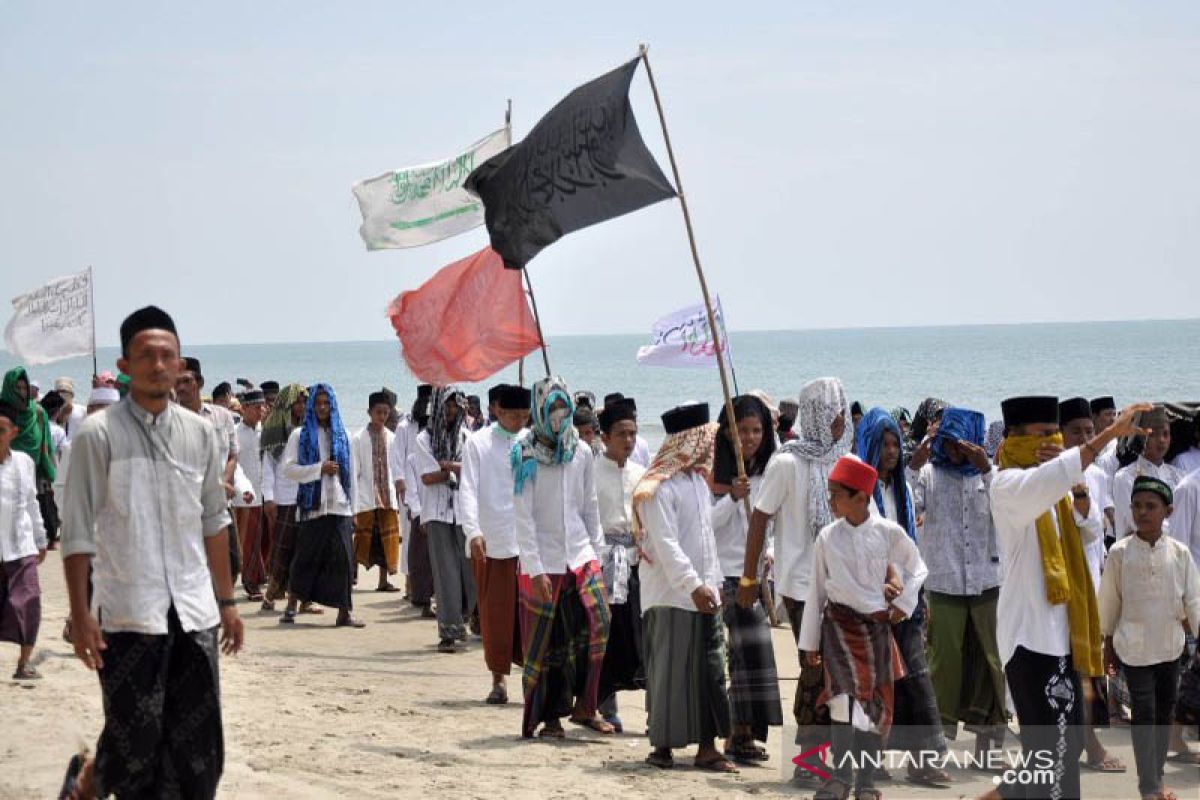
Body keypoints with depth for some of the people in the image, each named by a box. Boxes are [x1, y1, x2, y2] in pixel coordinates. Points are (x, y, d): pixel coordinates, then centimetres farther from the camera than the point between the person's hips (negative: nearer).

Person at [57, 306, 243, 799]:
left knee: (198, 750, 4)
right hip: (128, 615, -4)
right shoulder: (98, 435, -5)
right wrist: (80, 615, -11)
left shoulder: (198, 433, 9)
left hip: (194, 612, 5)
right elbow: (78, 532, -6)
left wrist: (227, 601, 15)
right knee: (135, 744, -1)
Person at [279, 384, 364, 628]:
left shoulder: (341, 435, 13)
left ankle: (344, 612, -4)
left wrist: (353, 508, 11)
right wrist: (320, 468, -12)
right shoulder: (300, 435, 5)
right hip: (312, 505, -2)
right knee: (306, 557, 1)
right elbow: (288, 469, -4)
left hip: (339, 505, 2)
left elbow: (350, 472, 14)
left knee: (342, 557, -5)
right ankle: (291, 606, 14)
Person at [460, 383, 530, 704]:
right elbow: (468, 489, -6)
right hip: (491, 542, -1)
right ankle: (499, 679, 13)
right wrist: (473, 532, -18)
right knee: (495, 612, 4)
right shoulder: (478, 442, 0)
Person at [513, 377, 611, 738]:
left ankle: (584, 706, 0)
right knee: (546, 641, 2)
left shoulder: (581, 453, 7)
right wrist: (534, 569, -13)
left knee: (596, 622, -12)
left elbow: (590, 508, 13)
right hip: (543, 561, -3)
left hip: (580, 555, 3)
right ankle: (550, 717, 13)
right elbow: (523, 516, -9)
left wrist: (597, 552, 9)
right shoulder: (525, 456, -6)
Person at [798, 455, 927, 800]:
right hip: (839, 622, -1)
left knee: (875, 703, 3)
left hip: (877, 625, 1)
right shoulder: (828, 537, -2)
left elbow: (918, 569, 10)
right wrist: (810, 640, 6)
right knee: (844, 696, -15)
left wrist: (903, 604, -3)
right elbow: (817, 589, 4)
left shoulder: (889, 533, -4)